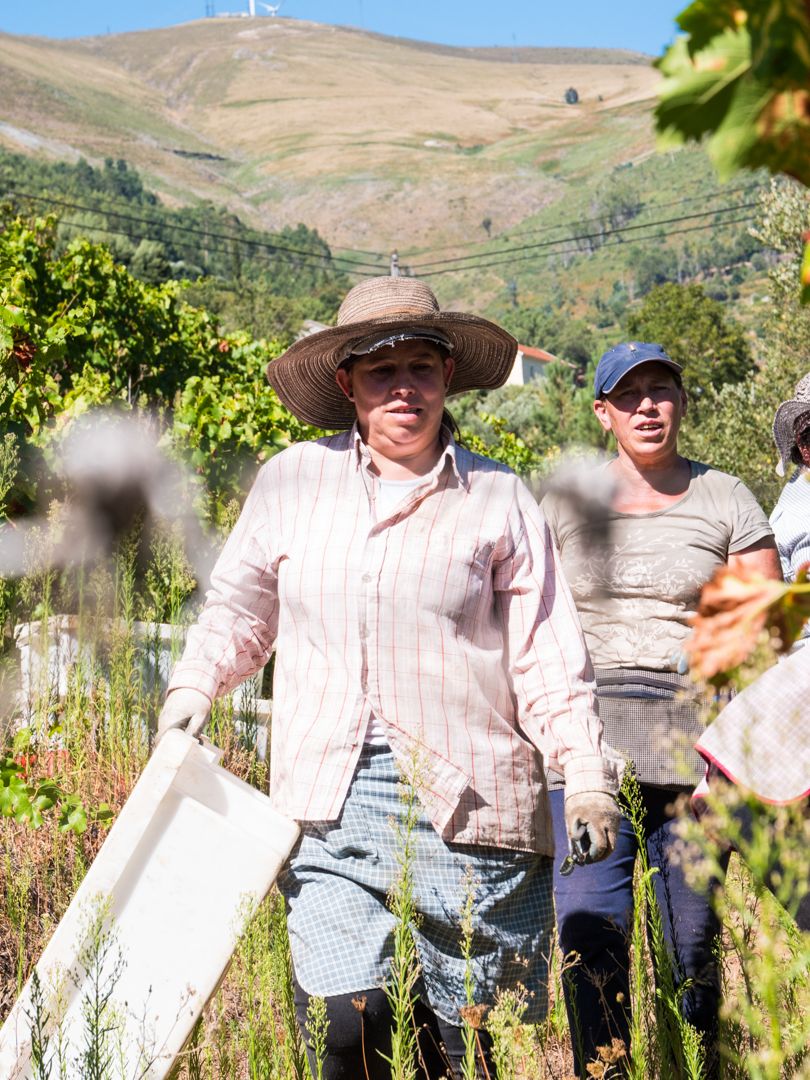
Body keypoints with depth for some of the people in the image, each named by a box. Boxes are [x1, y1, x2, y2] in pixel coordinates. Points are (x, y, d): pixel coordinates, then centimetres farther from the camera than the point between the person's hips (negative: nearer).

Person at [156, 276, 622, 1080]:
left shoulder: (499, 501, 5)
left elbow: (547, 656, 3)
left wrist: (585, 773, -6)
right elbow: (239, 606, 22)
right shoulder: (291, 483, 9)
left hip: (467, 803, -1)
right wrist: (193, 688, 6)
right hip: (329, 801, 1)